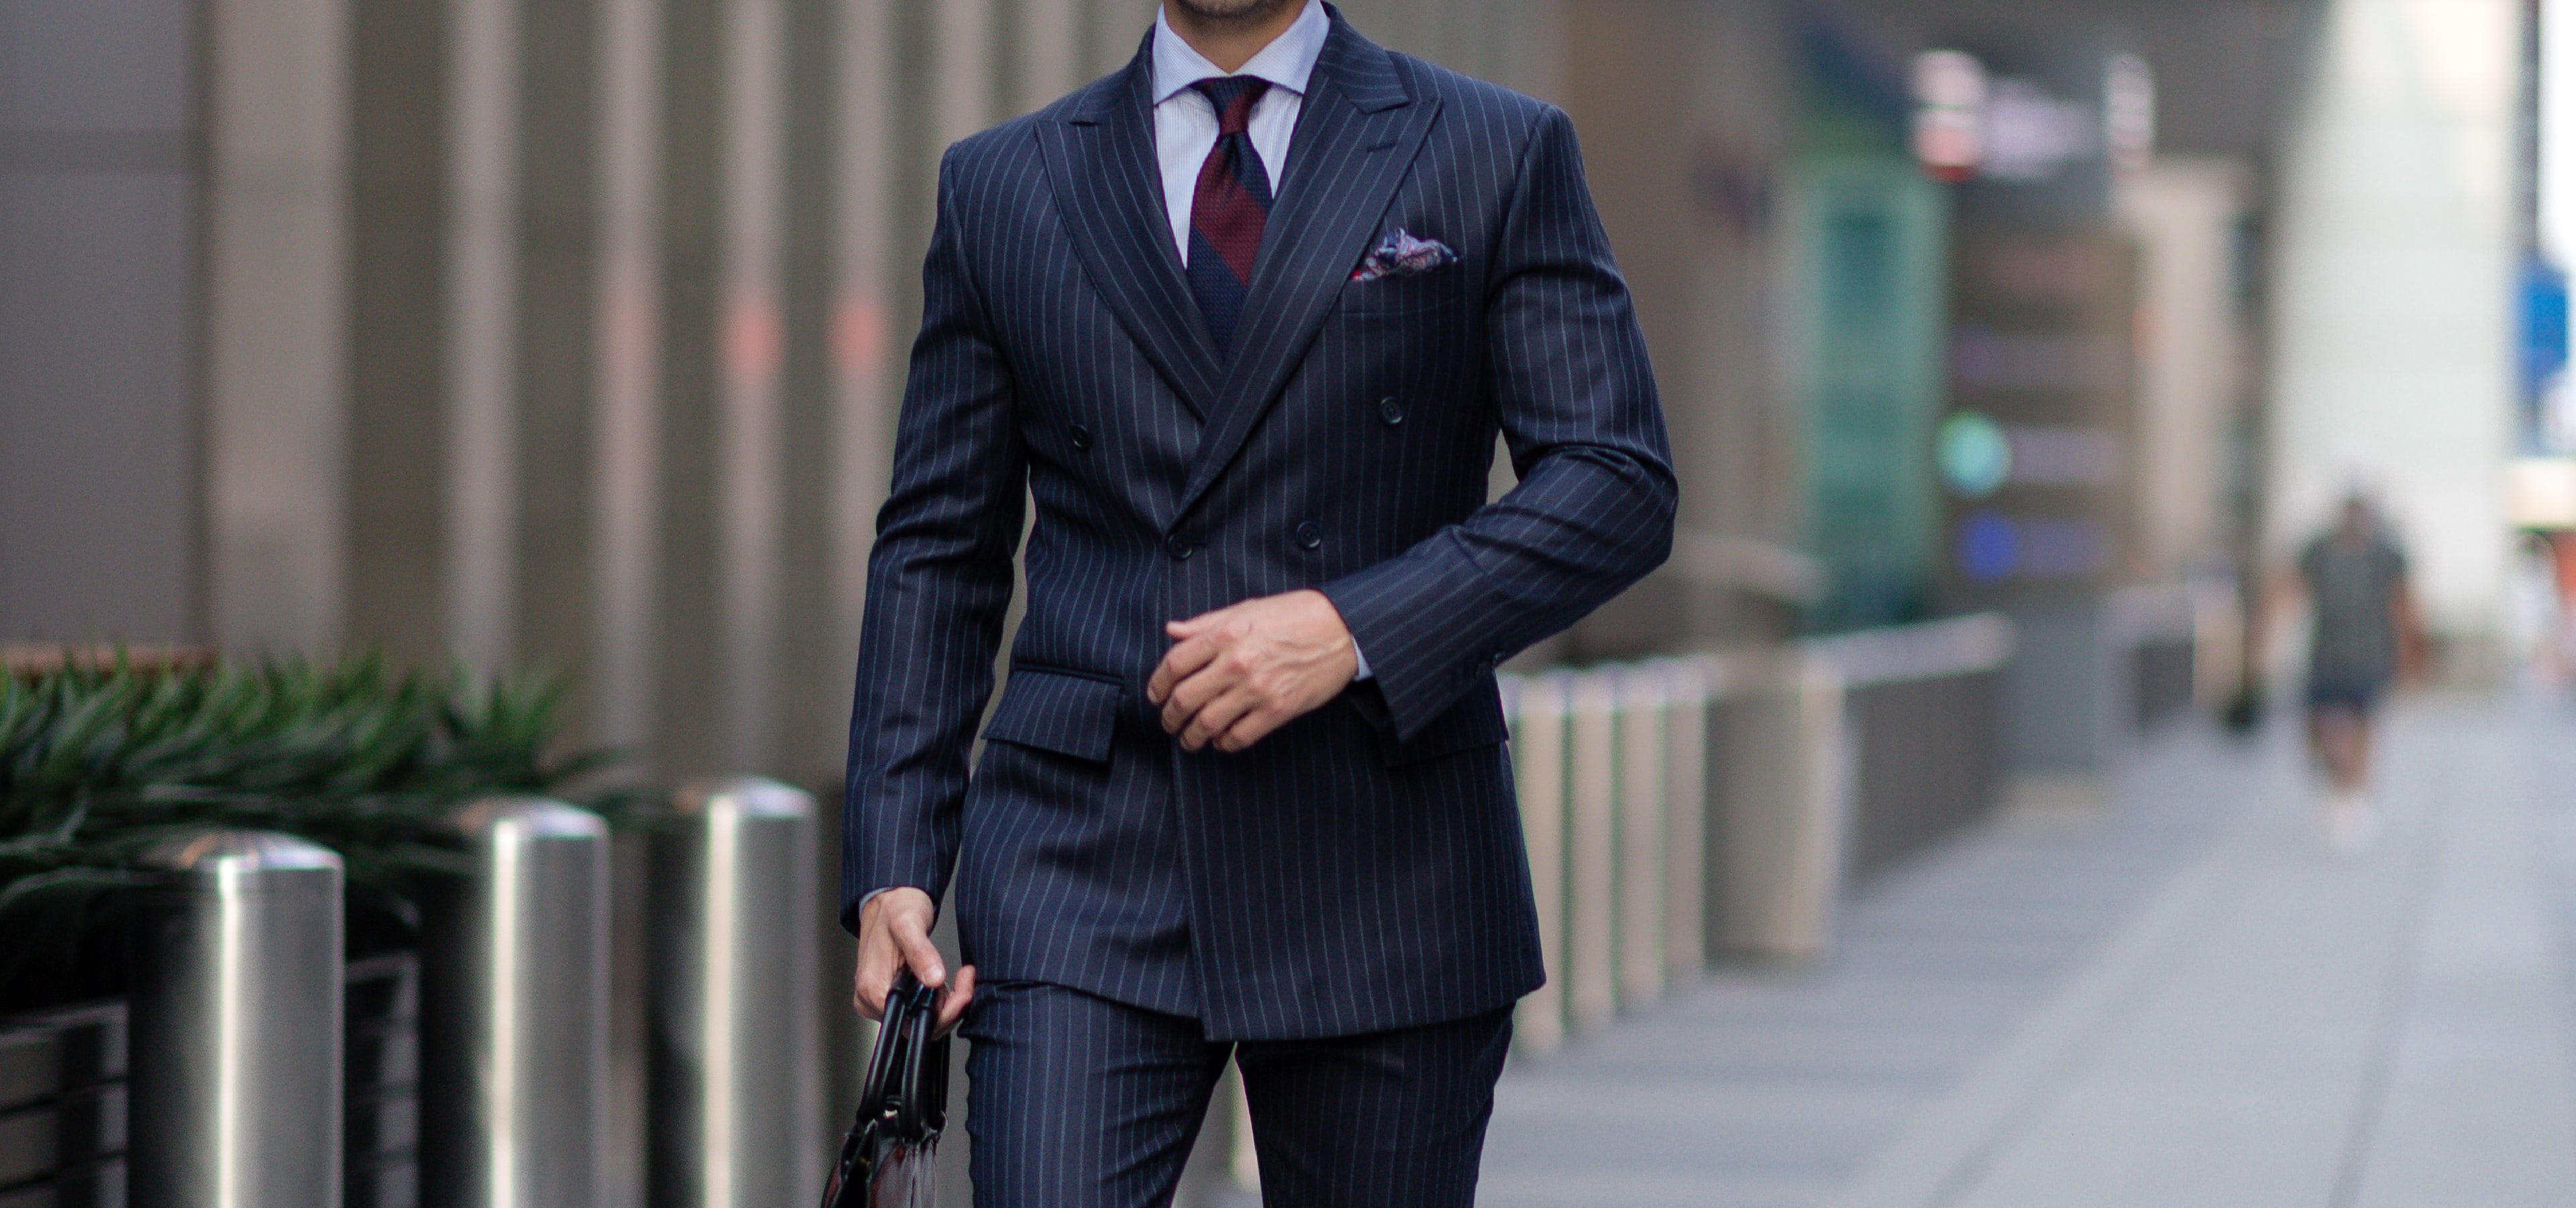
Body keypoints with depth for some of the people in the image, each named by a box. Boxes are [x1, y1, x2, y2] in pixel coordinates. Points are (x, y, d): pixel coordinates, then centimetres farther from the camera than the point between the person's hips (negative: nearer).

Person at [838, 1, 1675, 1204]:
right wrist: (892, 867, 1)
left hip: (1381, 873, 0)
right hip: (1082, 871, 1)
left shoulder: (1501, 154, 5)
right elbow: (937, 551, 11)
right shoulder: (999, 186, 11)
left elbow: (1620, 484, -2)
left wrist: (1354, 630, -15)